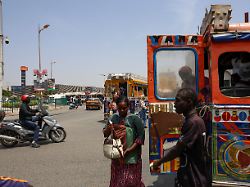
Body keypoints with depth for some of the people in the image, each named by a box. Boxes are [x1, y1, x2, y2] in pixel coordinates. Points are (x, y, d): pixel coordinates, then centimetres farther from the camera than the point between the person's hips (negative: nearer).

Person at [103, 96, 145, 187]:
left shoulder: (134, 119, -10)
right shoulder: (113, 118, 2)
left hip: (131, 157, -4)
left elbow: (141, 136, -11)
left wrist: (130, 149, -18)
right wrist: (108, 129, -15)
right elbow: (105, 134, 9)